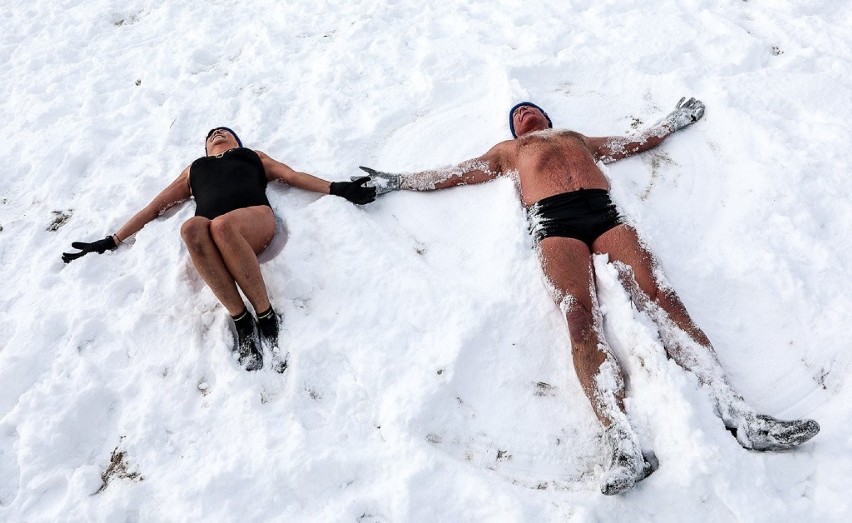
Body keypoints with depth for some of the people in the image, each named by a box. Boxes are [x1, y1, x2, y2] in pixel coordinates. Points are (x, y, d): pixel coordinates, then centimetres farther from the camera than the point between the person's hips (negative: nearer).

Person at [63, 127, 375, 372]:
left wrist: (337, 189, 7)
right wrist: (112, 242, 31)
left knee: (221, 225, -39)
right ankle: (241, 320, -35)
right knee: (191, 228, -38)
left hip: (256, 218, -1)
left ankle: (266, 316, -33)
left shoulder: (252, 156, 38)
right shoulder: (194, 169, 41)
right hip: (211, 232, 1)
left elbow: (293, 176, 24)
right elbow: (153, 208, 39)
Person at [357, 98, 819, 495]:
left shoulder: (580, 138, 41)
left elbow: (638, 141, 47)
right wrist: (394, 181, 27)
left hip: (605, 212, 3)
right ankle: (622, 442, -43)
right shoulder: (507, 150, 36)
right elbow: (452, 174, 31)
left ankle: (734, 412, -31)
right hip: (554, 221, -2)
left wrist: (675, 120, 55)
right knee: (582, 320, -27)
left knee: (661, 297, -21)